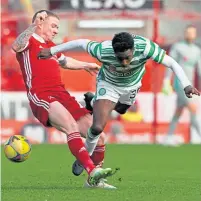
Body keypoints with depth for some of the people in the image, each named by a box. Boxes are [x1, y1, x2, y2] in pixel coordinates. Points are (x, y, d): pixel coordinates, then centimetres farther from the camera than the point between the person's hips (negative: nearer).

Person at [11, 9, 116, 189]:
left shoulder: (51, 46, 28)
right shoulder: (29, 41, 2)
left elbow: (64, 61, 48)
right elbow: (16, 46, -23)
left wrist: (86, 65, 57)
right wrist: (33, 26, -32)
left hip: (61, 95, 8)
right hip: (41, 97, -8)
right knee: (71, 125, -33)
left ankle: (94, 180, 13)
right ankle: (92, 171, -41)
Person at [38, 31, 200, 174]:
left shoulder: (145, 47, -43)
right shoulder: (103, 51, -42)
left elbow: (172, 64, -33)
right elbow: (81, 43, -23)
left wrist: (186, 85, -47)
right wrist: (52, 51, -12)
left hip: (131, 86, 3)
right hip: (108, 85, -3)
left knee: (121, 110, 33)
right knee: (97, 128, -18)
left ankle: (92, 102, 64)